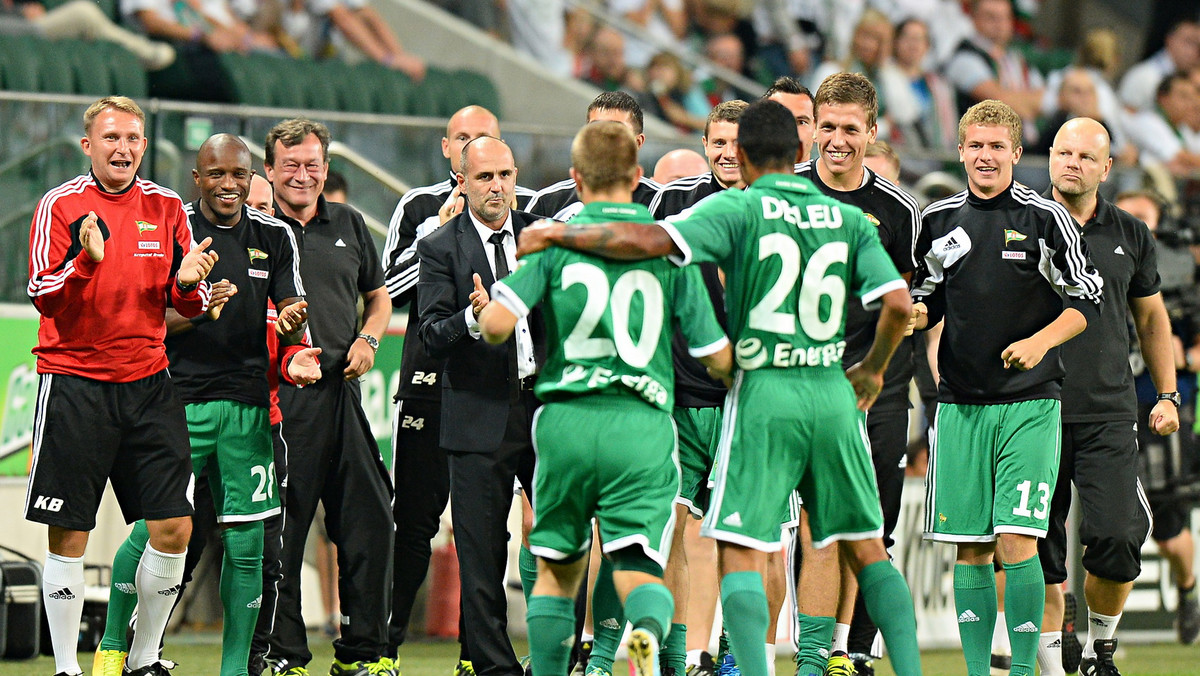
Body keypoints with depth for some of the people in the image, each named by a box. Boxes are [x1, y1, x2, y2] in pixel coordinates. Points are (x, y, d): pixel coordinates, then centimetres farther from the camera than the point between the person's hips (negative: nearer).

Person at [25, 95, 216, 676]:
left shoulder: (166, 207, 8)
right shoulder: (60, 206, -3)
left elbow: (189, 305, 11)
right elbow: (43, 296, -9)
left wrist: (188, 283, -12)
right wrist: (86, 261, -26)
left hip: (147, 382, 4)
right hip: (74, 382, -4)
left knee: (173, 529, -1)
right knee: (69, 536, -2)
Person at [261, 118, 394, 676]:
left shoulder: (348, 226, 16)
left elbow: (379, 297, 27)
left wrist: (368, 339, 7)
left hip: (341, 393, 5)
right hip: (279, 394, -5)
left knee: (369, 521, 3)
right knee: (279, 528, -4)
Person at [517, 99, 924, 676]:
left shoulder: (737, 209, -5)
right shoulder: (847, 220, 7)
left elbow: (653, 242, -18)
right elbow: (898, 302, -1)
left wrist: (559, 234, -8)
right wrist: (874, 370, 16)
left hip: (764, 392, -4)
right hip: (832, 393, 4)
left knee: (740, 555, -3)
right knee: (866, 550, 13)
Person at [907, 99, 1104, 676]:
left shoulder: (1044, 217, -2)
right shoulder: (939, 220, 9)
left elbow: (1088, 299, 1)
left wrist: (1041, 341, -14)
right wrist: (915, 315, -2)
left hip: (1029, 401, -3)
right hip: (960, 405, 3)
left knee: (1016, 543, -12)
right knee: (970, 551, 3)